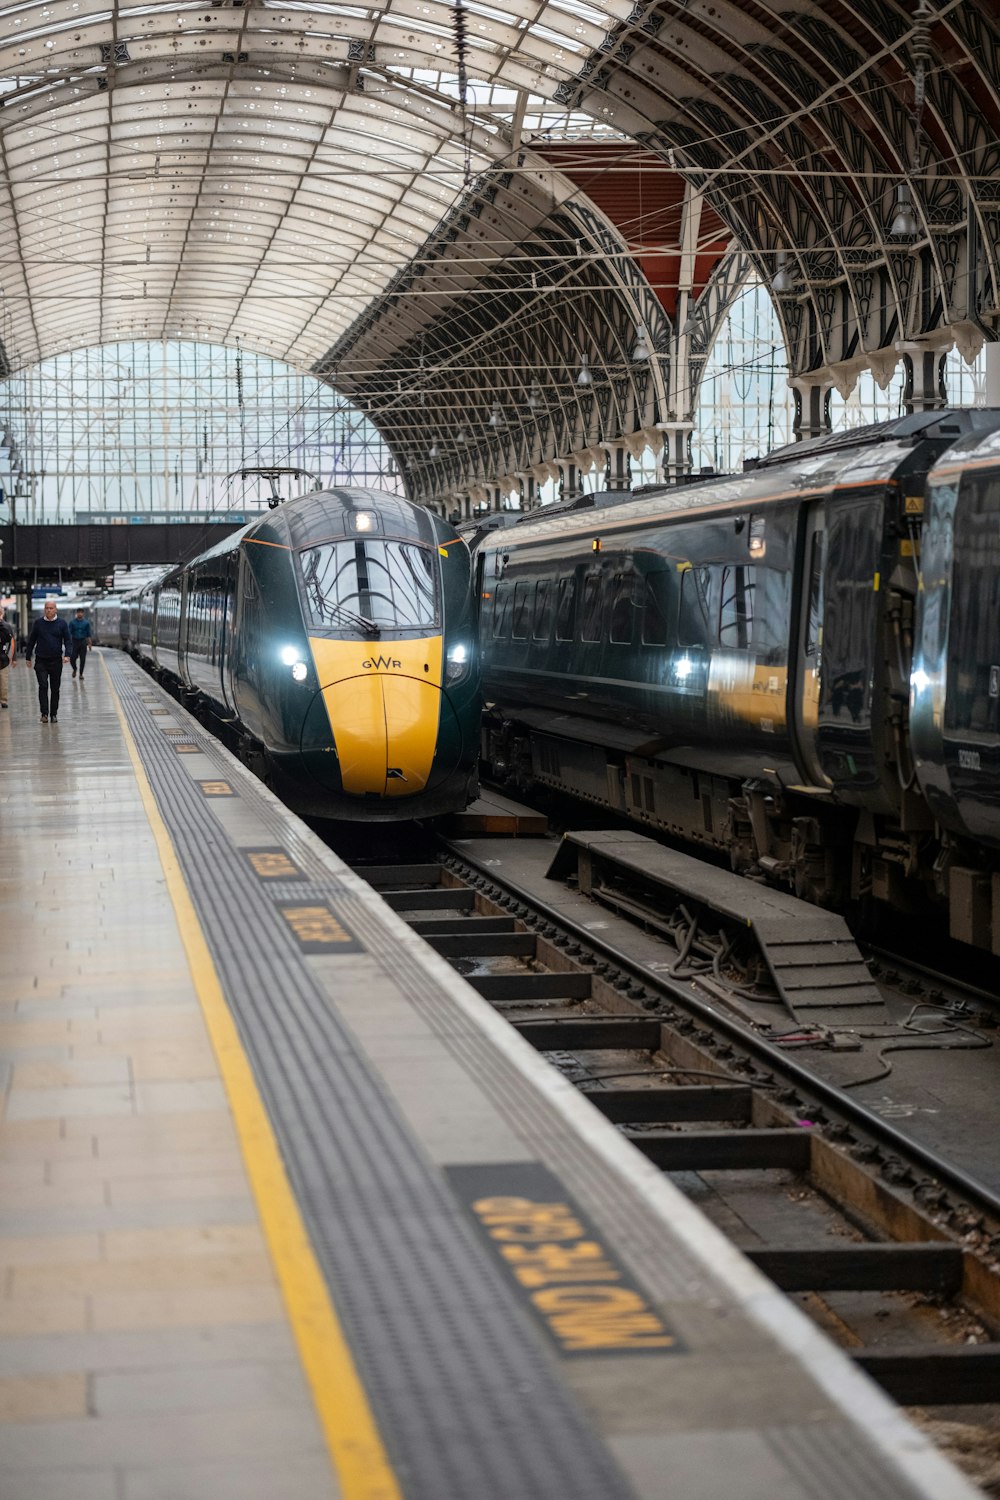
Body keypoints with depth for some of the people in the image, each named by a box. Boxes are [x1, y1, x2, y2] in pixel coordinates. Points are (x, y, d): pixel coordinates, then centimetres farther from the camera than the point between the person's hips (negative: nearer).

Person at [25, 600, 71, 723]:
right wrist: (28, 657, 8)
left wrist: (67, 654, -13)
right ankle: (44, 713, -11)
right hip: (41, 661, 0)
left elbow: (67, 640, 3)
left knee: (55, 688, 6)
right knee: (43, 686, -11)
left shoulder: (62, 624, 3)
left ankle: (54, 714, 14)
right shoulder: (38, 623, 5)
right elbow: (31, 641, 10)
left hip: (56, 661, 0)